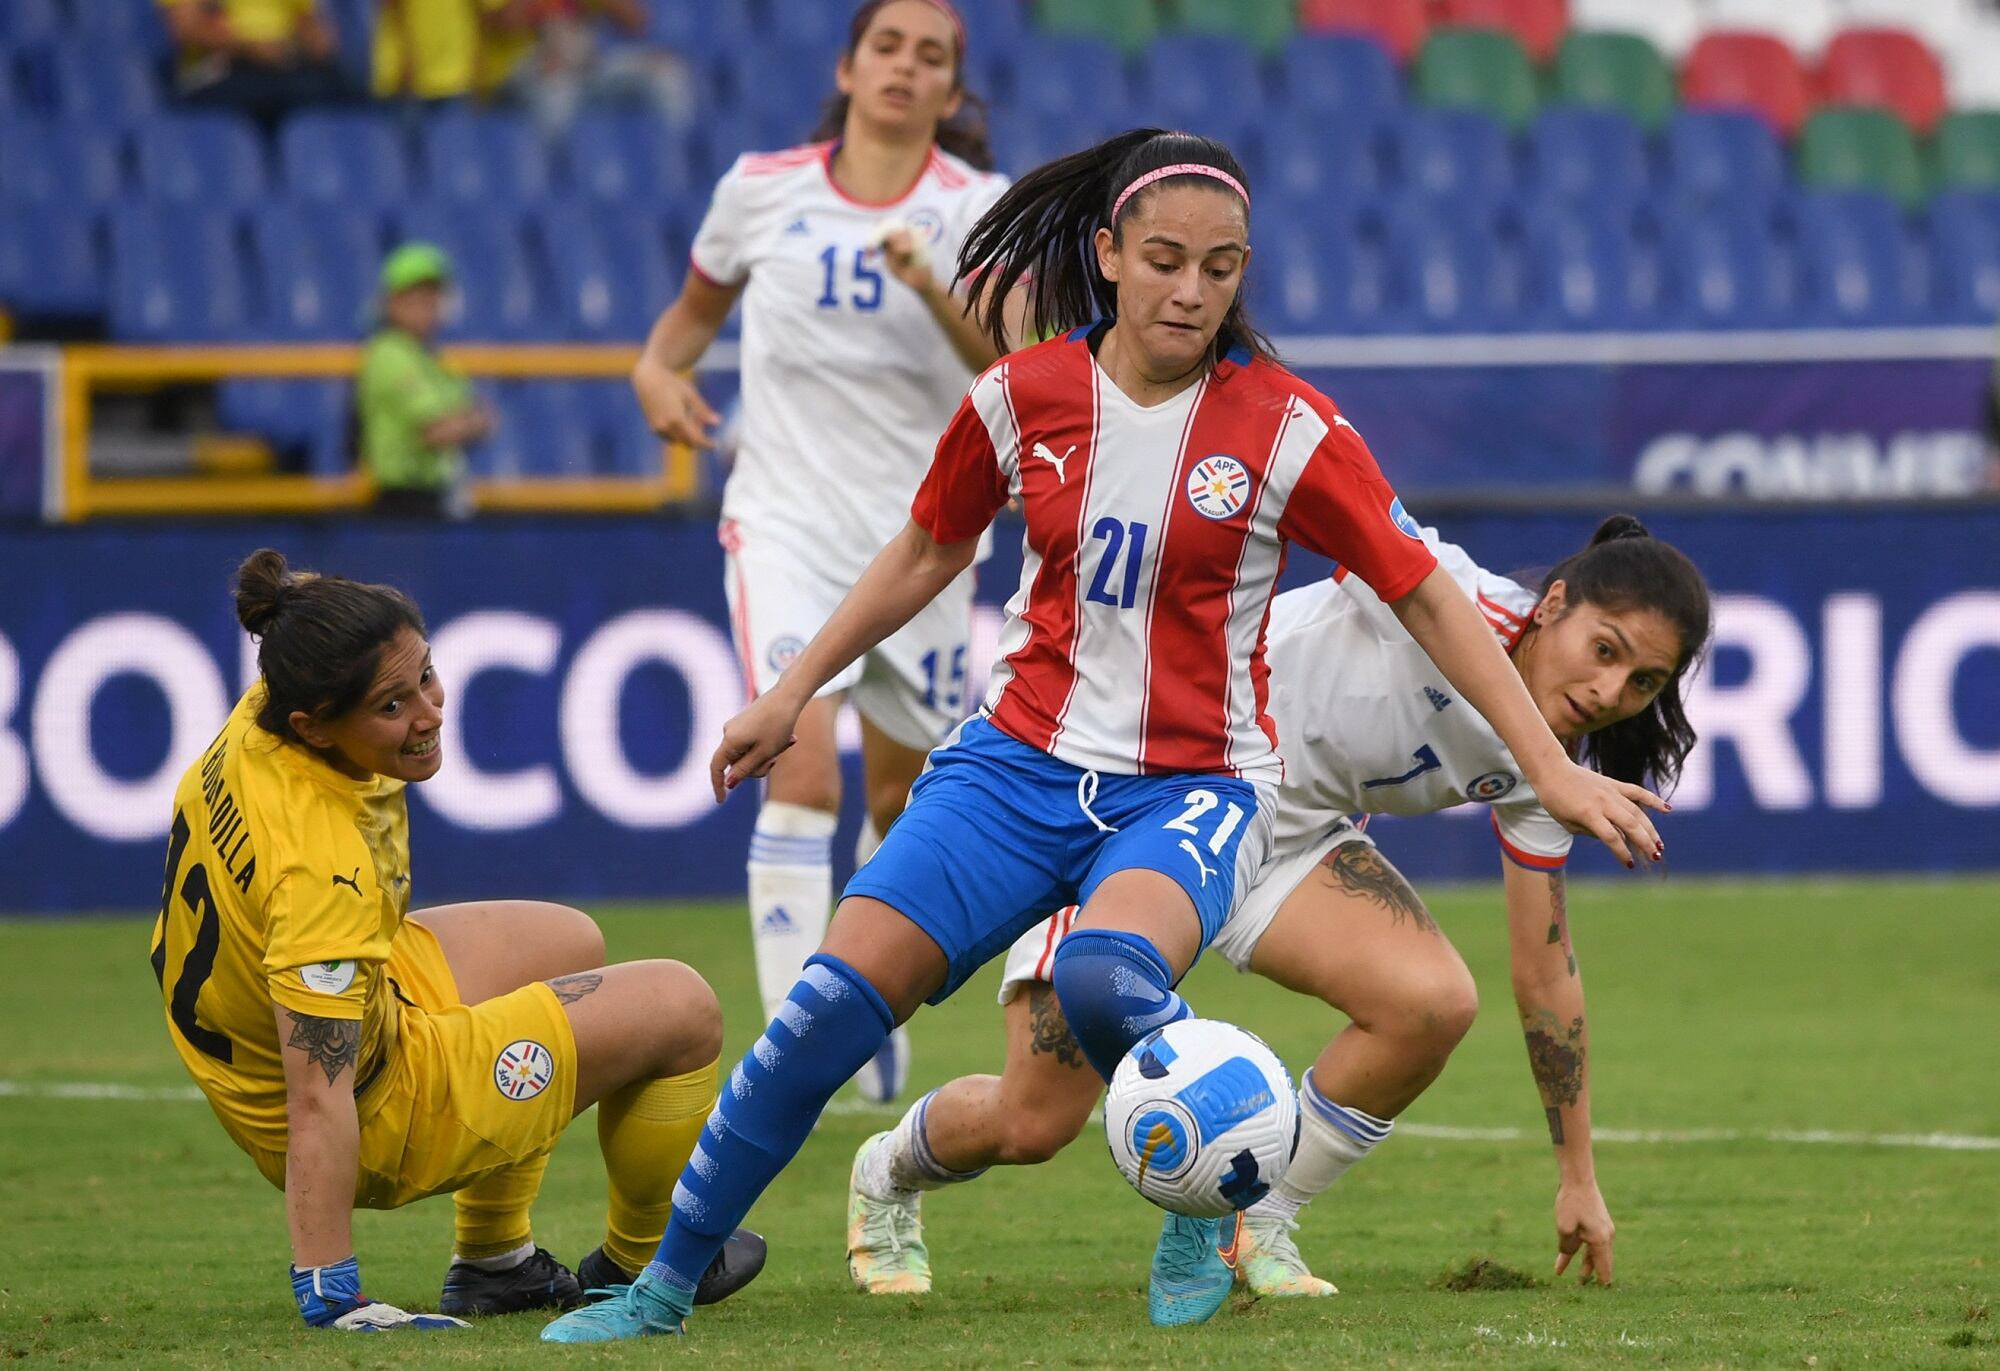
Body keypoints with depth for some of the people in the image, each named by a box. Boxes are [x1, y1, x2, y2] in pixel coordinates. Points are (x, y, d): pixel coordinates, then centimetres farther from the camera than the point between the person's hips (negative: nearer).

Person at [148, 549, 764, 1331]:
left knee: (569, 943, 30)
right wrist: (330, 1303, -38)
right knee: (683, 1009, 0)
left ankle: (492, 1262, 35)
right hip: (375, 1119, -9)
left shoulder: (266, 713, -16)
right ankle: (639, 1266, 27)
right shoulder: (320, 870, -39)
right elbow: (318, 1103, -39)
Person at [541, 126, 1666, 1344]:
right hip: (1025, 761, 3)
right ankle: (666, 1283, -2)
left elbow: (1430, 600, -5)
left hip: (1192, 786, -3)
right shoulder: (1022, 400, -1)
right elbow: (927, 555, 17)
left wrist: (1553, 772, -8)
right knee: (840, 991, -14)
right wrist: (793, 693, 22)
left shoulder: (1286, 431, -10)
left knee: (1107, 979, -36)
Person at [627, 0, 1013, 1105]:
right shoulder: (762, 189, 0)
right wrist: (657, 369, -2)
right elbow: (699, 304, 19)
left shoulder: (980, 207, -5)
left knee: (902, 798, 13)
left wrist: (934, 291, -38)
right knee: (804, 771, -20)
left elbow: (1010, 368, -20)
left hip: (920, 533, 1)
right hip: (786, 519, -1)